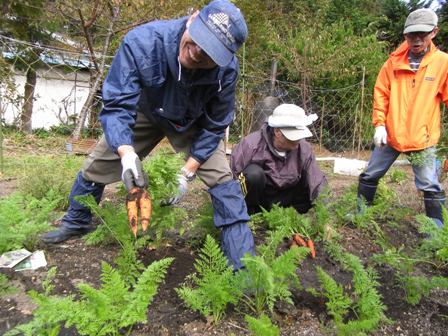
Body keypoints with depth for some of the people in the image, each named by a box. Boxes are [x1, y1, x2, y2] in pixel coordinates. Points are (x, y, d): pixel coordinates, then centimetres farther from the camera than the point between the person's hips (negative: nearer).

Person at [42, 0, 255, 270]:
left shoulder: (227, 69, -34)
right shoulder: (141, 41, -36)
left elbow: (214, 126, -21)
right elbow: (117, 105, -33)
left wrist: (188, 172, -26)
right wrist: (127, 153, -50)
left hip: (193, 123, -1)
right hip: (145, 112, 1)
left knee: (222, 177, -17)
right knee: (97, 166, 5)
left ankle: (243, 265, -5)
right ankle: (76, 223, 36)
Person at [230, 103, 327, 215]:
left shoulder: (304, 149, -12)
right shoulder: (251, 144, -25)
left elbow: (318, 183, -11)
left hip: (281, 199, 5)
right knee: (254, 173, -34)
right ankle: (248, 213, -9)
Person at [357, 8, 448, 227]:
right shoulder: (394, 61, -1)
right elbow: (380, 93, 2)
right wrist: (379, 124, -6)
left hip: (423, 138, -2)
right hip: (391, 134, 2)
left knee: (430, 186, 4)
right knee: (370, 175, 11)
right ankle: (360, 212, 30)